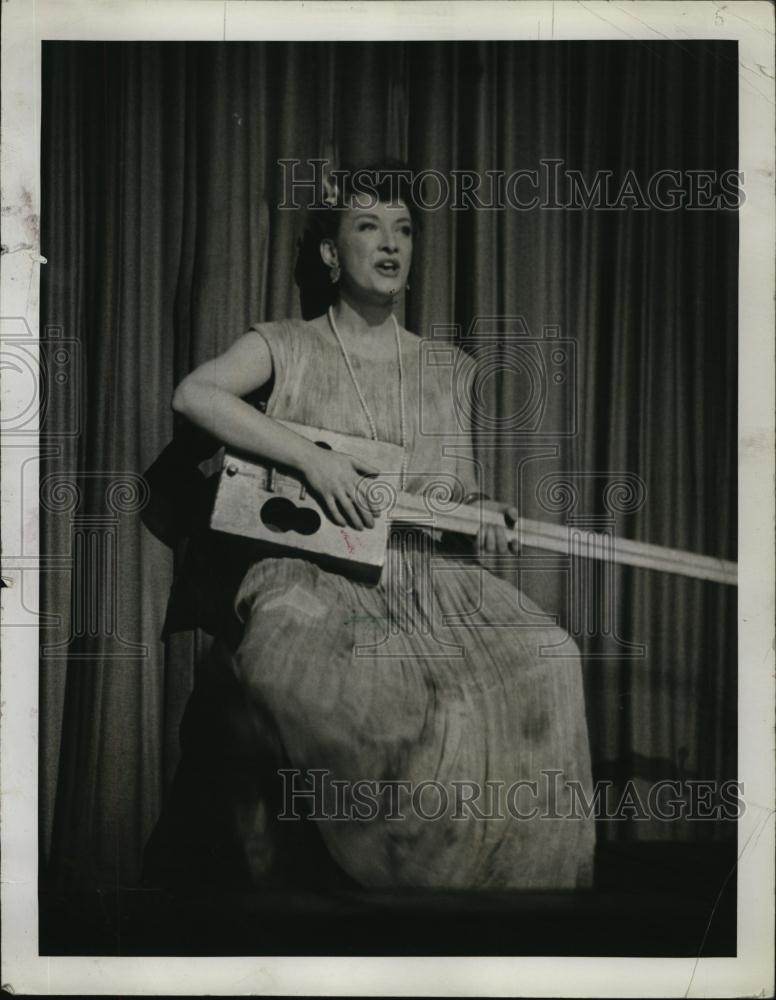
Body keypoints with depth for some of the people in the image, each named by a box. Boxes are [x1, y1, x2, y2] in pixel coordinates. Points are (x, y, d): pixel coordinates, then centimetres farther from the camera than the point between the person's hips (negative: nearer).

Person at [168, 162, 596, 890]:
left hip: (429, 574, 3)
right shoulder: (286, 347, 9)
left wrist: (481, 517, -1)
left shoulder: (448, 370, 19)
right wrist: (312, 459, -18)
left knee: (546, 662, -24)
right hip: (315, 573, -3)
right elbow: (193, 395, -10)